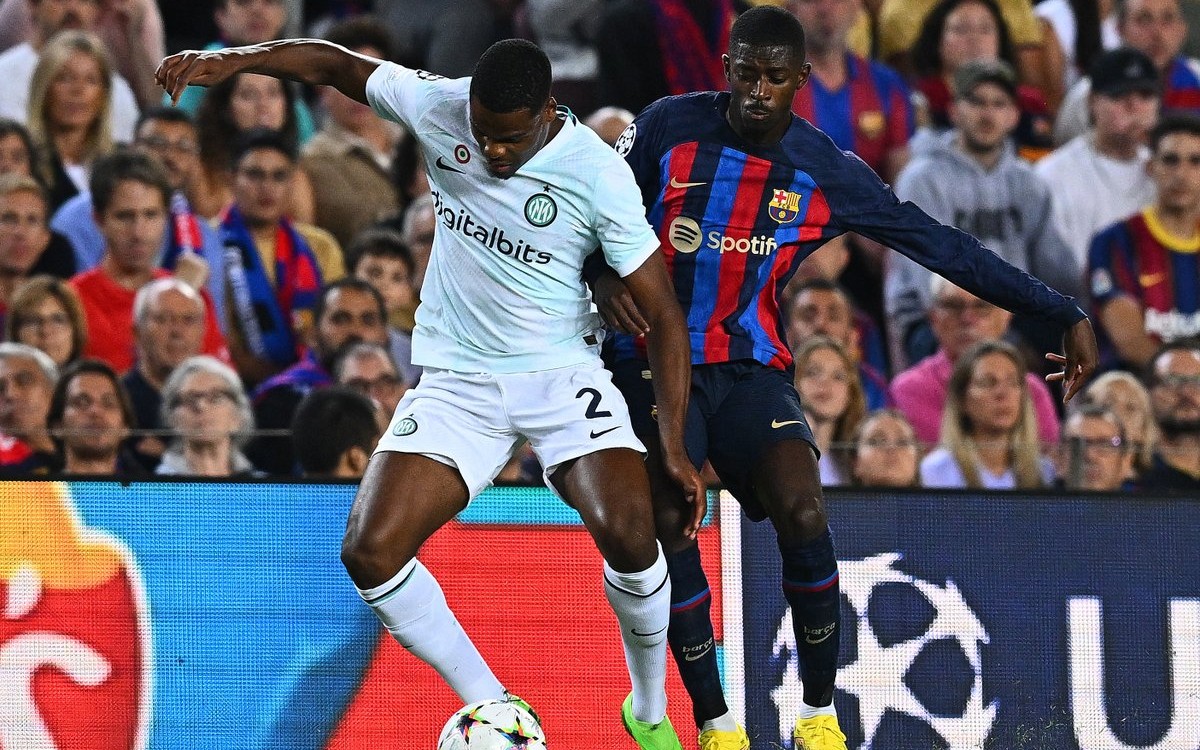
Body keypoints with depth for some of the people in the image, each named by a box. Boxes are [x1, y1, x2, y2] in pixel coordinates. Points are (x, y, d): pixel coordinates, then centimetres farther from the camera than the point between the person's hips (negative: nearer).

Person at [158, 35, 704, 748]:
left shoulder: (599, 175, -16)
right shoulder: (440, 108, -8)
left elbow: (664, 313, -11)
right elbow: (335, 63, 7)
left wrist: (675, 447, -17)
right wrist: (232, 60, -9)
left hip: (561, 371, -3)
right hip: (456, 381, 3)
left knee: (628, 534, -28)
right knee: (370, 552, -16)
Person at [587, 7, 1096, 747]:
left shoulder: (829, 173, -3)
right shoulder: (670, 128, -6)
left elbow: (942, 247, 0)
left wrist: (1065, 313, -1)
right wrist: (604, 279, -18)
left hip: (753, 369, 1)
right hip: (656, 359, -1)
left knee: (803, 514, -22)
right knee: (670, 524, -19)